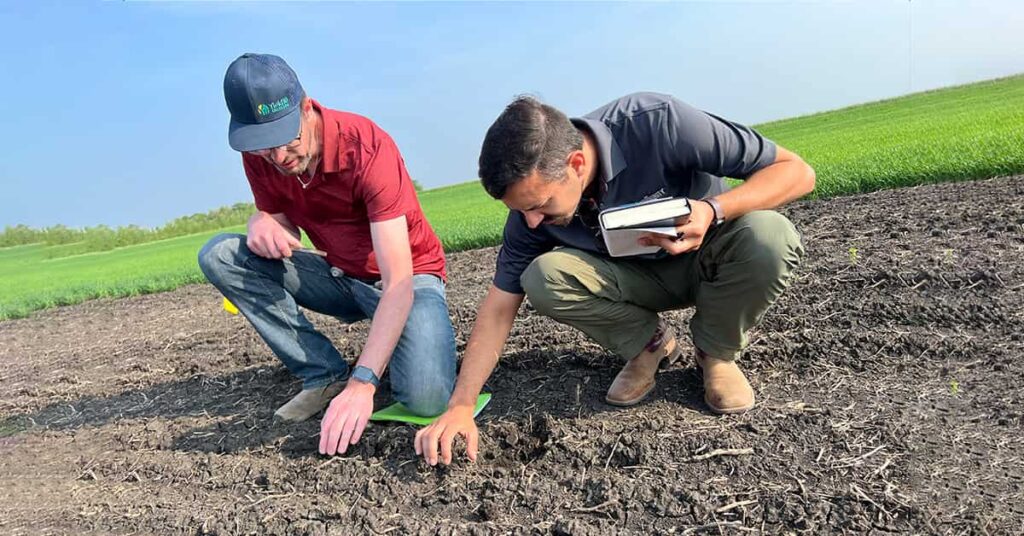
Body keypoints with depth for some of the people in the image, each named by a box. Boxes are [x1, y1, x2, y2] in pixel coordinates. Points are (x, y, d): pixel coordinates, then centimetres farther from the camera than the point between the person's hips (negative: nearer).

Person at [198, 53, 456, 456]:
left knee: (426, 397, -32)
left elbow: (399, 284, -33)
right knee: (219, 255, -12)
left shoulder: (367, 148, -28)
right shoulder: (258, 155, -9)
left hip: (409, 278, -6)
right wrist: (264, 222, -21)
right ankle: (325, 375, -8)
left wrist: (362, 383, -42)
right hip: (340, 277, 6)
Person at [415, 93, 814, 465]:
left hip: (705, 260, -2)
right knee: (542, 278, -27)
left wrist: (715, 210, -42)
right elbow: (499, 307, -14)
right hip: (638, 277, 2)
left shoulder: (657, 123, -32)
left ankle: (716, 352, -6)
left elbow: (796, 171, -25)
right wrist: (460, 406, -21)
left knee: (770, 237, -36)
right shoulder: (532, 200, -19)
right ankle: (648, 345, 0)